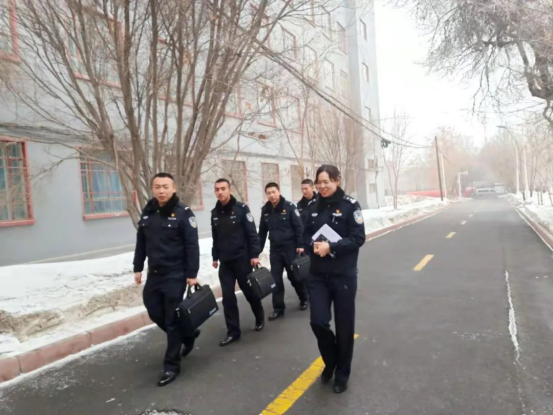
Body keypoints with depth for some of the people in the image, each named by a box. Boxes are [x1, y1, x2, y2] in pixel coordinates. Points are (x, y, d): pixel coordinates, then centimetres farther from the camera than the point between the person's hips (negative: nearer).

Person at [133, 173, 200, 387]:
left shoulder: (183, 213, -12)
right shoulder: (147, 212, 7)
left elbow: (192, 246, -13)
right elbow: (141, 243, 14)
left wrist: (192, 274, -16)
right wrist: (138, 268, 13)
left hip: (175, 275, -6)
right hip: (154, 274, 7)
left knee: (172, 319, 0)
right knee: (155, 313, 14)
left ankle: (171, 365, 15)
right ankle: (188, 334, 38)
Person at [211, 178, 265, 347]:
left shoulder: (241, 208, -9)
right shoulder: (215, 213, 7)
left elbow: (252, 233, -11)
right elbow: (215, 238, 15)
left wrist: (255, 255, -14)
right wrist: (215, 257, 14)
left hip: (242, 259, -4)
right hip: (225, 262, 4)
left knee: (249, 291, 10)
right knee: (228, 297, 2)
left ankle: (260, 318, 35)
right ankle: (233, 332, 12)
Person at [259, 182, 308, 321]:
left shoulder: (289, 206, -9)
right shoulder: (265, 210, 3)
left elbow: (299, 227, -10)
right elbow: (262, 231, 9)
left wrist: (300, 245, -14)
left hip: (290, 247, -4)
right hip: (275, 249, 4)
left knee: (294, 275, 9)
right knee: (275, 279, 5)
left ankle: (303, 299, 33)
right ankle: (278, 308, 15)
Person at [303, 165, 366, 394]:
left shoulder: (349, 205, -7)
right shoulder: (313, 207, 6)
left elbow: (358, 238, -11)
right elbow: (306, 235, 11)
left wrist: (331, 247, -22)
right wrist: (314, 246, -11)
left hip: (344, 275, -3)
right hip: (317, 275, 3)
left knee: (344, 325, 7)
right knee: (318, 321, -2)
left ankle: (342, 373, 29)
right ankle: (331, 361, 30)